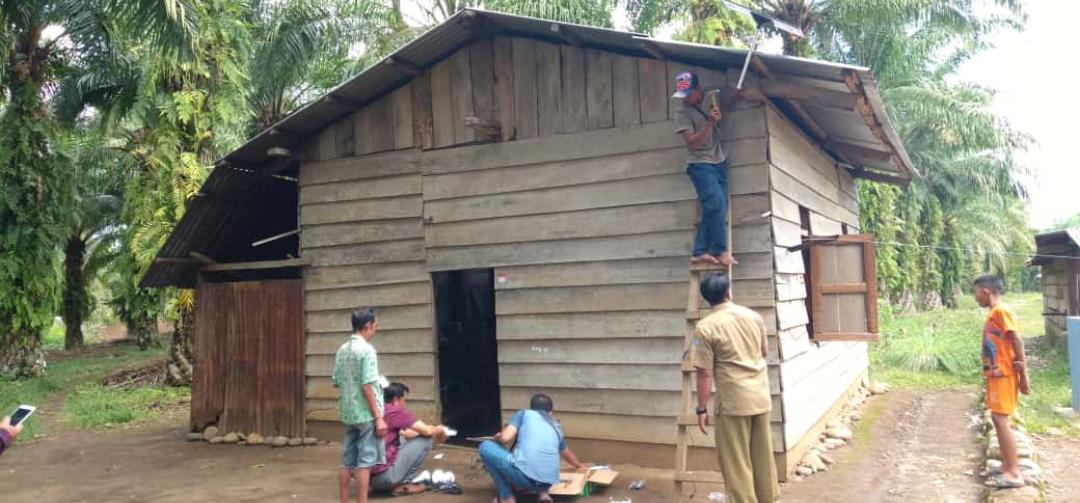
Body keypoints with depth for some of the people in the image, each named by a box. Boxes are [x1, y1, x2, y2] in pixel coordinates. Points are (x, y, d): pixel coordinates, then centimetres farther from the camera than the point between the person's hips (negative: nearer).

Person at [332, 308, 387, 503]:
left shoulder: (342, 350, 9)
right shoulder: (366, 349, -14)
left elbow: (337, 383, 13)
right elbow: (367, 386, -18)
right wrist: (379, 417, -16)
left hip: (348, 413, 7)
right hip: (365, 414, -7)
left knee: (347, 462, 12)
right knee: (365, 462, -2)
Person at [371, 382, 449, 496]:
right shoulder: (397, 410, -8)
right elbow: (427, 431, -8)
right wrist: (439, 431, 14)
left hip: (371, 477, 9)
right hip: (385, 474, -9)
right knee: (425, 439, 0)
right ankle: (401, 485, 2)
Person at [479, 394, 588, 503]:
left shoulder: (523, 414, 14)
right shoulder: (556, 427, 27)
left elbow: (505, 438, -1)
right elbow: (567, 453, 46)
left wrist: (496, 438, 24)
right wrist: (579, 465, 68)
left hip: (524, 477, -6)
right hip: (548, 483, 6)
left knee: (485, 447, 14)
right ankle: (543, 493, 13)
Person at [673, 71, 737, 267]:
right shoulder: (683, 113, -6)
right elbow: (692, 142, -14)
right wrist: (710, 122, -22)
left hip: (719, 162, 6)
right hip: (700, 164, -6)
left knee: (715, 208, 2)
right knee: (716, 204, -19)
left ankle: (700, 252, 5)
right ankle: (720, 250, -10)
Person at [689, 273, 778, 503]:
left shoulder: (705, 327, -13)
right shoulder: (753, 316, 3)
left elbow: (704, 373, -13)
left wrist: (702, 409, -6)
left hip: (733, 402, -6)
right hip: (761, 396, 6)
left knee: (737, 462, 5)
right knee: (763, 456, 18)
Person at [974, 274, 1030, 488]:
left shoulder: (1001, 311, -14)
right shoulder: (993, 313, 14)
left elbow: (1017, 341, -18)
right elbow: (999, 344, 13)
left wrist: (1023, 375, -19)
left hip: (1003, 374, -10)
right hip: (995, 374, 10)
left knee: (1000, 419, -11)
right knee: (998, 419, 12)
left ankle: (1013, 473, -8)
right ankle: (1007, 466, 19)